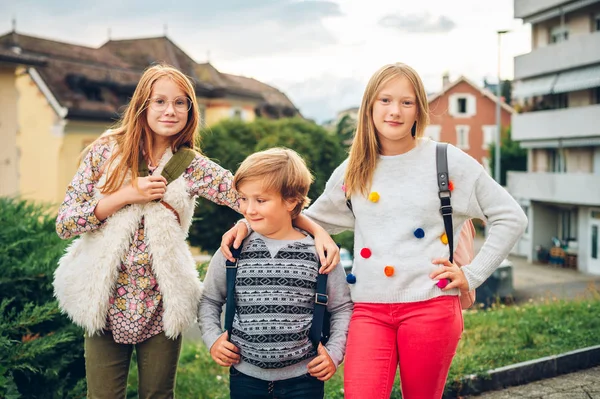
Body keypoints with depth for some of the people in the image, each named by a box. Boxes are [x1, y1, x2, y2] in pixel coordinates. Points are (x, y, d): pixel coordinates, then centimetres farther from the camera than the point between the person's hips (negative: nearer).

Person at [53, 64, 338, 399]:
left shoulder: (192, 167, -3)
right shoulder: (106, 152, -3)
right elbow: (65, 222, -5)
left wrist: (317, 228, -25)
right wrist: (126, 195, -17)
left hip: (161, 306, 0)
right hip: (104, 302, 0)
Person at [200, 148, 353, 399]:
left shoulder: (319, 253, -5)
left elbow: (342, 307, 4)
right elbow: (209, 301, 11)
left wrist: (334, 352, -5)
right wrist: (212, 338, -2)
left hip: (304, 378, -1)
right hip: (246, 377, 2)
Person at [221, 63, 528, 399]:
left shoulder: (448, 161, -1)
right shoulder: (353, 171, 9)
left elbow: (511, 218, 4)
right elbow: (312, 220, 19)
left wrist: (472, 275, -2)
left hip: (431, 307, -2)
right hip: (369, 310, 2)